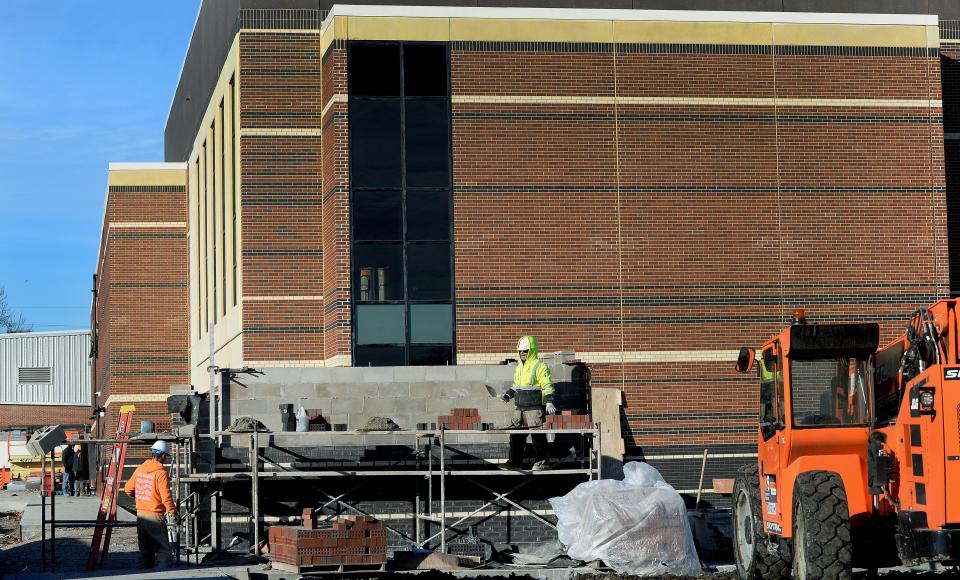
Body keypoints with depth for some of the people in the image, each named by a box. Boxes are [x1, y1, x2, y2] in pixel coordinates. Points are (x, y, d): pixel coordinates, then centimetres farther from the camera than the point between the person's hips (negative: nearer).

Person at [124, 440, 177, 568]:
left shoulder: (140, 470, 5)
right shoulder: (161, 473, -14)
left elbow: (128, 489, 13)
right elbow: (166, 497, -19)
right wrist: (172, 513, -10)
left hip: (140, 516, 7)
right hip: (155, 517, -7)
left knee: (145, 552, 14)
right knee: (165, 551, -2)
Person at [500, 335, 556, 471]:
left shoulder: (539, 367, -8)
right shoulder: (519, 367, 18)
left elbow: (547, 386, -13)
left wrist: (549, 402, -23)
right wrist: (508, 395, 14)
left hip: (534, 408, -8)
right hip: (520, 408, 8)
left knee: (537, 435, -5)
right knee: (516, 435, 7)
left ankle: (542, 461, 1)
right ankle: (514, 461, 12)